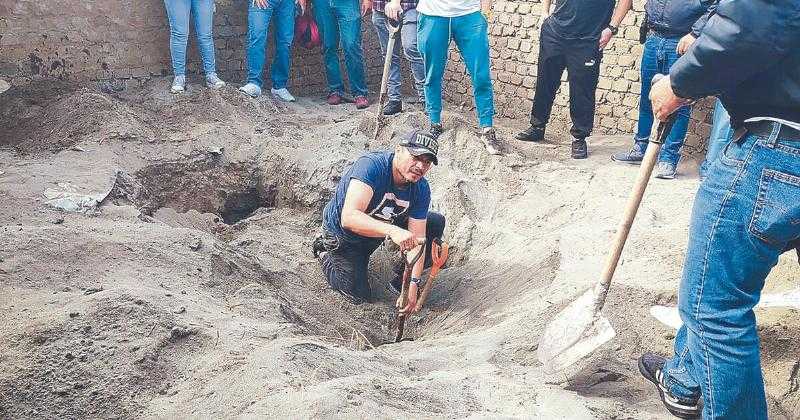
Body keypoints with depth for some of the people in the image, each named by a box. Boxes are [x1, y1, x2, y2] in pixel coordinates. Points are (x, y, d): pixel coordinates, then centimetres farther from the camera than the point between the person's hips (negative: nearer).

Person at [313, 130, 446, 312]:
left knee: (436, 223, -7)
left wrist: (413, 283, -28)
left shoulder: (421, 188, -19)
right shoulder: (371, 165, -37)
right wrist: (392, 231, -62)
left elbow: (416, 239, -18)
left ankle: (403, 280, 10)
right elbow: (349, 218, -48)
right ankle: (325, 252, 24)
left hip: (382, 226, 5)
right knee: (360, 296, 0)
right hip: (343, 235, -5)